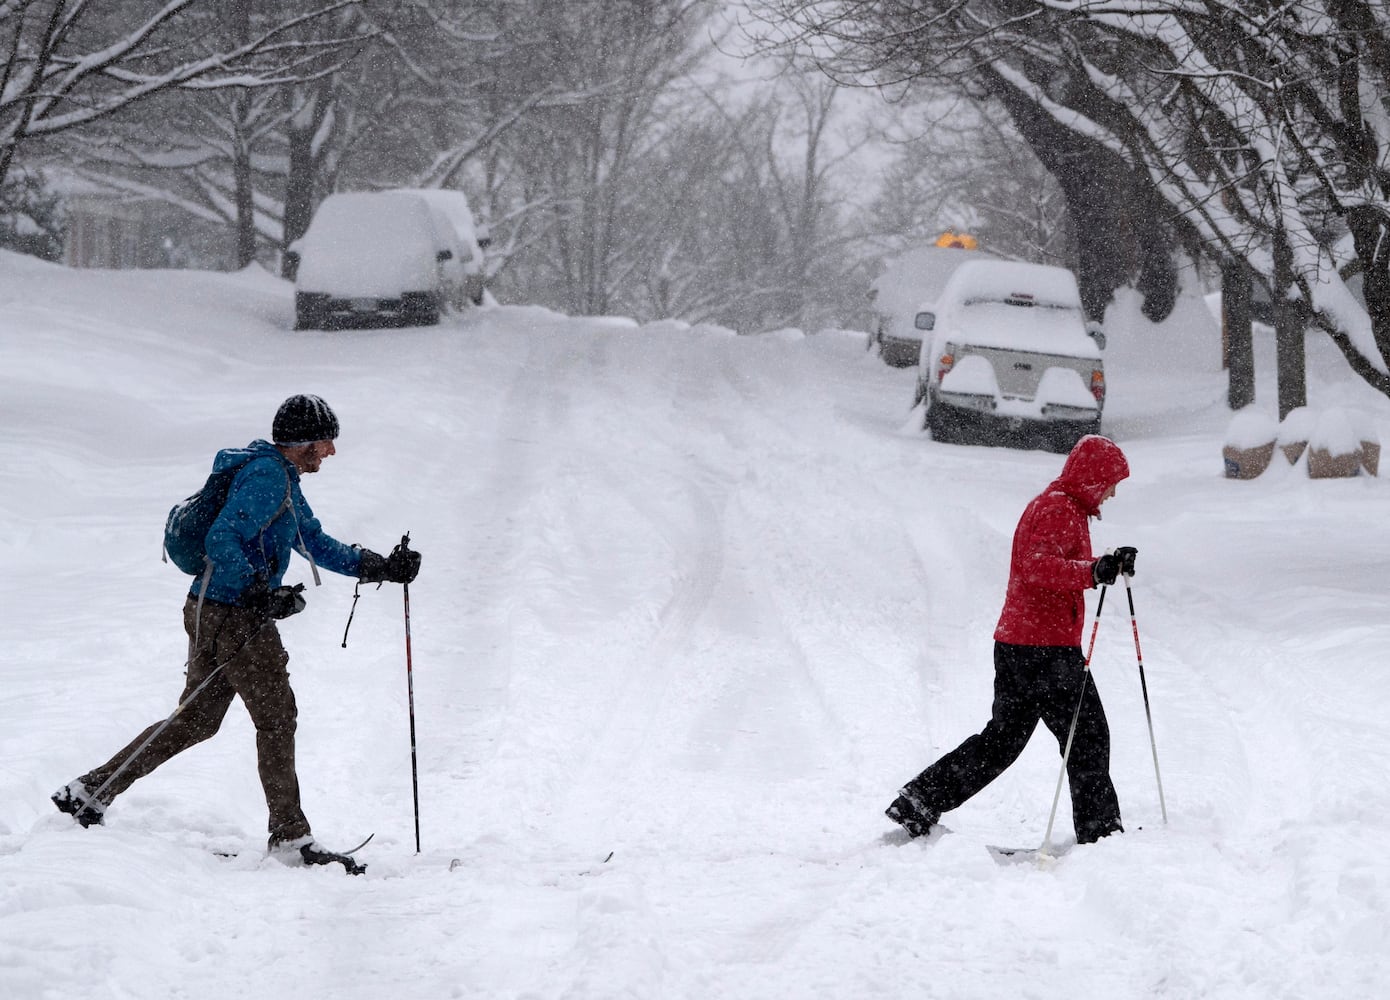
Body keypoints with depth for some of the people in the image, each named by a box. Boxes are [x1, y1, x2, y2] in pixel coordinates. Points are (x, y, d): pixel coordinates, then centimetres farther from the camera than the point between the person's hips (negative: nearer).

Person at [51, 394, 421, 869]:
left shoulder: (283, 479, 19)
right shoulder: (267, 476, -15)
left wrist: (381, 567, 15)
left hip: (211, 612, 10)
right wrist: (262, 594, -24)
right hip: (234, 616, -10)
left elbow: (318, 543, 24)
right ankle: (290, 835, 4)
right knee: (276, 717, -3)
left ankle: (89, 791, 16)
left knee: (195, 719, 14)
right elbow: (222, 539, -23)